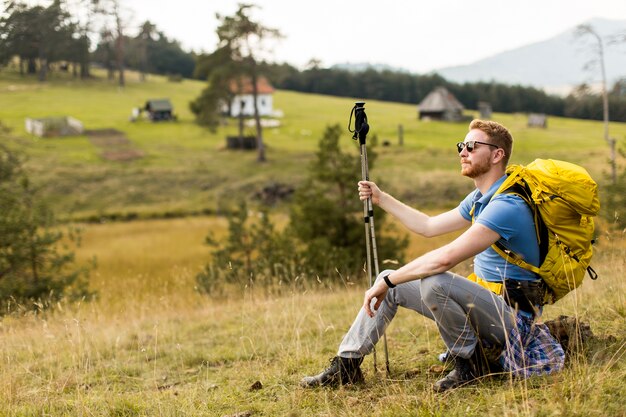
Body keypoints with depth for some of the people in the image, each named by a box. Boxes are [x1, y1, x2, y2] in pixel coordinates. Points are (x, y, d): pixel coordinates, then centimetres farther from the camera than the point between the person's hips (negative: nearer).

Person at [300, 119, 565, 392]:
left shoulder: (506, 205, -23)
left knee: (434, 282, -35)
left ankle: (467, 364, -14)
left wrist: (387, 282, -24)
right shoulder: (479, 198, 12)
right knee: (390, 283, 8)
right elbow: (429, 226, 23)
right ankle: (346, 365, 8)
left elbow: (446, 258, -31)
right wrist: (381, 199, 18)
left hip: (512, 315, -10)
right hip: (486, 300, 10)